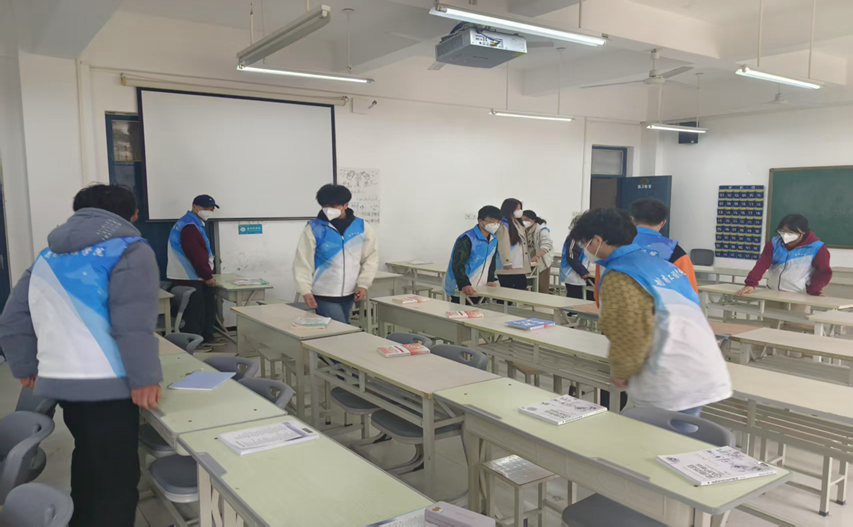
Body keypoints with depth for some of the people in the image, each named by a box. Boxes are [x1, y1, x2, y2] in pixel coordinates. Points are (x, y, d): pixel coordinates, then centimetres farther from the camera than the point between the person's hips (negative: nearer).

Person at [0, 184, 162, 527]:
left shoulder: (49, 255, 16)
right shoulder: (128, 250, -6)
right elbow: (134, 326, -18)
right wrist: (144, 379, -15)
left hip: (57, 381, 8)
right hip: (104, 384, -8)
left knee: (89, 461, 26)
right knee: (116, 479, 3)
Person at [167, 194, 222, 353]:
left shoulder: (195, 224, 17)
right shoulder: (189, 226, -18)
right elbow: (196, 255, -23)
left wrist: (207, 274, 13)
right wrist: (207, 275, -17)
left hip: (194, 276, 10)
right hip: (189, 278, -10)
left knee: (207, 308, 14)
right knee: (195, 312, -3)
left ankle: (207, 338, 24)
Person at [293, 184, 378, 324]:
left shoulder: (362, 227, 1)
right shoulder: (314, 228, -6)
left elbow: (371, 257, 5)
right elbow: (302, 262, -5)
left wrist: (363, 284, -5)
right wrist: (306, 290, -13)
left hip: (349, 295, 4)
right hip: (323, 296, -4)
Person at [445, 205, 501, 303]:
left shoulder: (494, 240, 7)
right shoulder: (467, 239, -19)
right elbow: (458, 265, -26)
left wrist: (491, 280, 5)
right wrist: (464, 285, -38)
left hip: (478, 291, 7)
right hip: (460, 291, -7)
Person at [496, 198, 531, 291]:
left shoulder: (518, 224, 18)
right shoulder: (503, 224, -10)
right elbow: (503, 245, -19)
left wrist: (527, 264, 17)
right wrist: (507, 262, -24)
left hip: (519, 267, 9)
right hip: (509, 267, -9)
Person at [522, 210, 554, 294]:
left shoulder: (542, 229, -13)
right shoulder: (523, 229, 7)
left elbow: (546, 245, -27)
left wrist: (537, 256, -44)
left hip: (541, 262, -5)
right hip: (528, 263, 6)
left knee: (542, 289, -3)